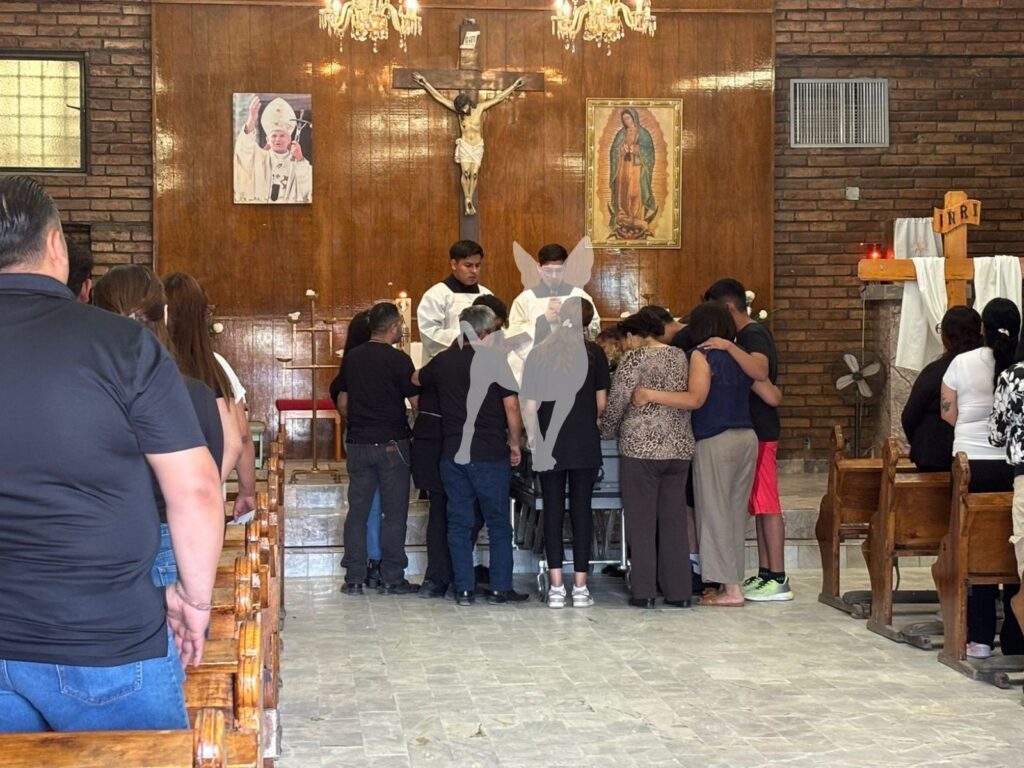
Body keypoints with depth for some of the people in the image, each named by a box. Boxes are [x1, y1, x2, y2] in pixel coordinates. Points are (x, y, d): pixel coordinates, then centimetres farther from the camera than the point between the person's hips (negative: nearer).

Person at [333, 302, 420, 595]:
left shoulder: (351, 358, 7)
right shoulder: (398, 359, -10)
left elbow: (342, 402, 13)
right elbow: (417, 403, -10)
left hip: (358, 443, 5)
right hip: (392, 444, -5)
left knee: (357, 510, 9)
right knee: (394, 513, 3)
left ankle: (354, 578, 9)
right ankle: (392, 579, 4)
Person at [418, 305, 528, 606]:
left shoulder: (443, 361, 6)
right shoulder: (495, 360, -8)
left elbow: (417, 379, 27)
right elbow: (512, 406, -13)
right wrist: (514, 443, 1)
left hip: (452, 454, 4)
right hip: (490, 454, -4)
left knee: (459, 523, 8)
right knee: (498, 523, 7)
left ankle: (464, 589, 8)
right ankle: (500, 588, 8)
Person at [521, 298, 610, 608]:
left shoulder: (539, 353, 2)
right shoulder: (593, 353, -1)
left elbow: (528, 404, 0)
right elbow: (602, 403, 2)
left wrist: (533, 438, 11)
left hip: (550, 445, 1)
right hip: (585, 444, -1)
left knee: (553, 510, 4)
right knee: (581, 510, 4)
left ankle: (556, 586, 2)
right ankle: (580, 587, 4)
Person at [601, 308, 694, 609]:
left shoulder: (634, 359, -6)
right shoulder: (680, 356, 11)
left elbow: (617, 403, -6)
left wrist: (606, 433, 10)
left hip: (641, 448, -5)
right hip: (680, 447, 5)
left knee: (641, 520, 2)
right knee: (674, 519, 9)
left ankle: (644, 592, 3)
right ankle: (678, 591, 10)